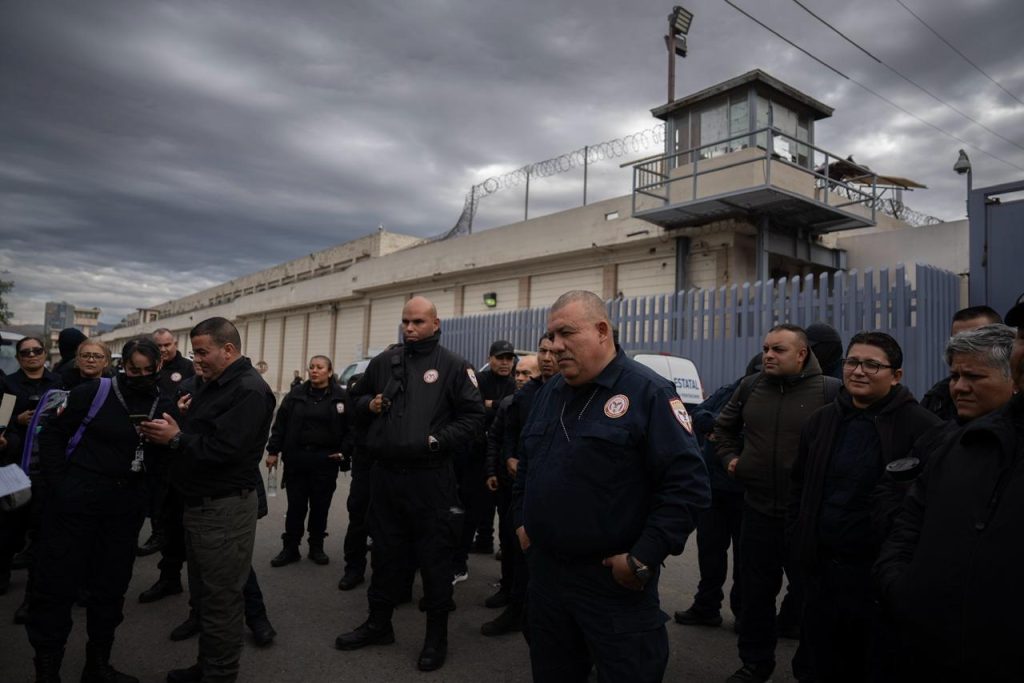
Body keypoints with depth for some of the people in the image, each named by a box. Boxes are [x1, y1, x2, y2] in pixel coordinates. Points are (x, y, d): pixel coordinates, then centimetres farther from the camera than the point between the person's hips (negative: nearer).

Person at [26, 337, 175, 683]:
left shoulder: (164, 406, 2)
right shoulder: (93, 392, -7)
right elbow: (52, 434, -2)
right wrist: (58, 484, -6)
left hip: (126, 505, 4)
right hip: (76, 498, -3)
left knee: (111, 586, 14)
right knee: (57, 582, 4)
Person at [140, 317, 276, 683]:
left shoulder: (248, 390, -19)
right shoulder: (213, 385, 14)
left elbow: (223, 449, -25)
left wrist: (176, 439, -16)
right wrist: (178, 427, 0)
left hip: (225, 508, -10)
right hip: (200, 502, 10)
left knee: (221, 598, 2)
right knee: (203, 593, 20)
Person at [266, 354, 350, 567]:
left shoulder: (341, 396, -1)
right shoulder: (296, 394, 3)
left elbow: (350, 427, -1)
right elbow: (280, 423, 4)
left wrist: (343, 450, -10)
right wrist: (273, 451, 0)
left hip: (325, 461, -1)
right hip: (296, 459, 1)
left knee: (320, 506, 9)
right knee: (296, 505, 7)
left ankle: (316, 547, 24)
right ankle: (290, 548, 19)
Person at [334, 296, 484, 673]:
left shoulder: (453, 366, -4)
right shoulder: (383, 362, 9)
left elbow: (473, 415, -6)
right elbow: (357, 399, 21)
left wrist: (438, 440, -16)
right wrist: (368, 404, -1)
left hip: (430, 477, -4)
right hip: (385, 473, 5)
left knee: (434, 555, 6)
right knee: (385, 551, 18)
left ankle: (437, 635, 23)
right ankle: (379, 623, 35)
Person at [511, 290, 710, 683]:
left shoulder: (648, 393, -14)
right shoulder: (550, 392, 8)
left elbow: (687, 483, -19)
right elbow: (527, 463, 21)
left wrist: (643, 559, -19)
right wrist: (522, 520, 13)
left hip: (615, 581, -6)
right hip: (545, 570, 7)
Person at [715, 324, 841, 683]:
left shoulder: (830, 390, -10)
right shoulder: (750, 387, 4)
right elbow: (724, 426, 19)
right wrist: (729, 457, 6)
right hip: (758, 508, 4)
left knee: (809, 595, 12)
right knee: (756, 591, 15)